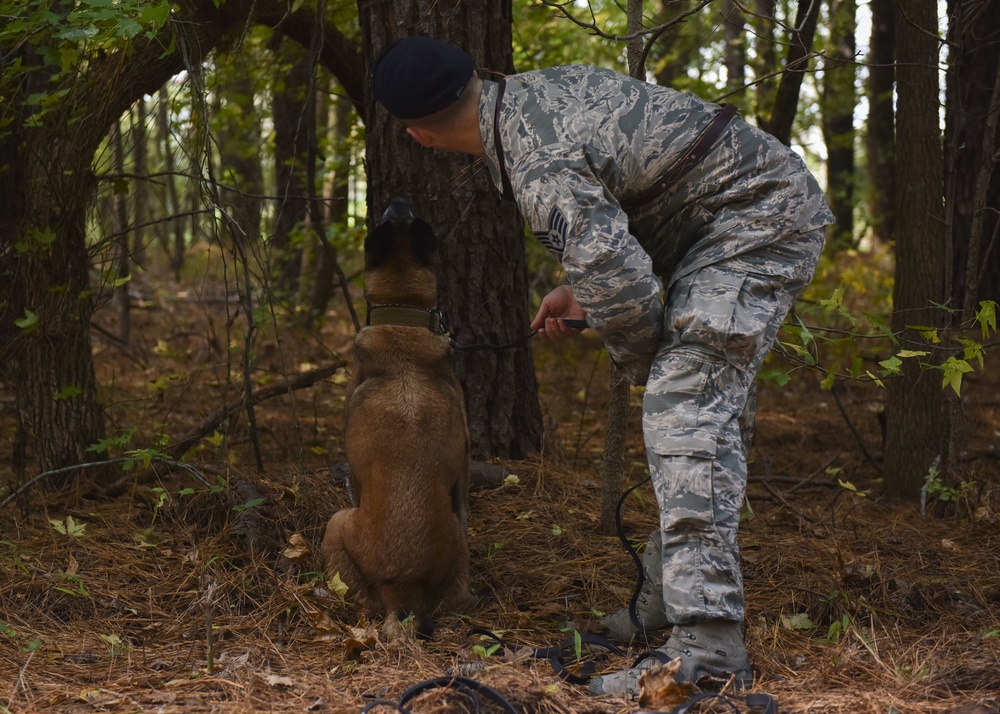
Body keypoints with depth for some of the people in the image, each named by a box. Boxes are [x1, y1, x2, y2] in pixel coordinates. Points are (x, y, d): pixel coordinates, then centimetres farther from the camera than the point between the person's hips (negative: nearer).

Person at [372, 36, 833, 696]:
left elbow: (622, 283, -29)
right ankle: (669, 600, 26)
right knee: (710, 407, 15)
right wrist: (578, 291, 18)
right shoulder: (532, 89, 6)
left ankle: (706, 647, -25)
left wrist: (644, 362, -9)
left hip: (758, 220, -11)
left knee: (685, 408, -20)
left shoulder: (539, 166, -25)